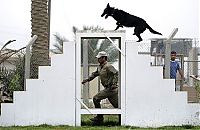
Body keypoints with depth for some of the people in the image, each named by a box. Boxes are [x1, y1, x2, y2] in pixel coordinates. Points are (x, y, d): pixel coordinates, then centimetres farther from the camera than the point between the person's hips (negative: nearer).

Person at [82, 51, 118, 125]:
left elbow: (116, 73, -21)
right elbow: (94, 74, 30)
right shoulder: (100, 67, 16)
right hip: (108, 89, 9)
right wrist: (87, 80, 21)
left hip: (111, 89, -9)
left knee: (96, 98, -8)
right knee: (117, 105, 8)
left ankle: (99, 118, 0)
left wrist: (114, 84, -26)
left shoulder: (108, 66, -13)